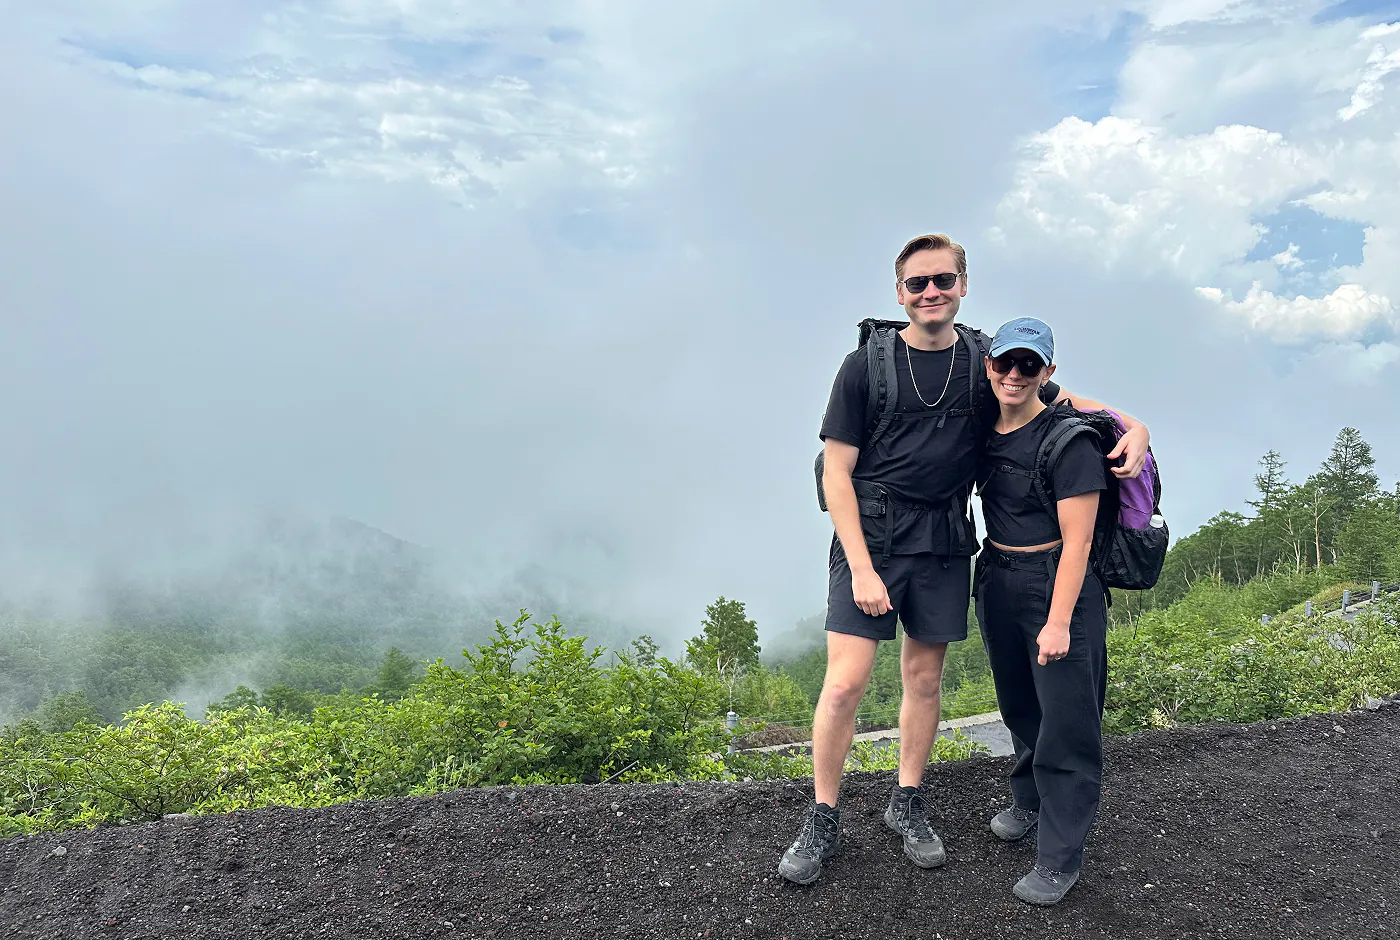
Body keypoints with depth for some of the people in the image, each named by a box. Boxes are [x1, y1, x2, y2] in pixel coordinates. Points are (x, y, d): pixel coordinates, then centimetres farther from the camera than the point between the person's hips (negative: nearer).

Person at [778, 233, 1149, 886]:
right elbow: (836, 471, -4)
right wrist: (861, 567, -11)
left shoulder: (988, 362, 6)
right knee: (845, 682, -8)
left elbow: (1069, 404, 16)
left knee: (924, 678, 10)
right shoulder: (867, 364, -2)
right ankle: (823, 819, 9)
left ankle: (906, 803, 29)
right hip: (870, 534, -3)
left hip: (944, 541, 3)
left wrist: (1133, 425, -7)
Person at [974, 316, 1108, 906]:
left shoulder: (1067, 438, -16)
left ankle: (1061, 856, 12)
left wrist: (1059, 621, -19)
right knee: (1018, 704, 21)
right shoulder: (984, 431, 3)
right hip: (996, 580, 7)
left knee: (1066, 718, 0)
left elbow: (1077, 539, -17)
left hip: (1058, 585, -6)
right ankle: (1029, 801, 43)